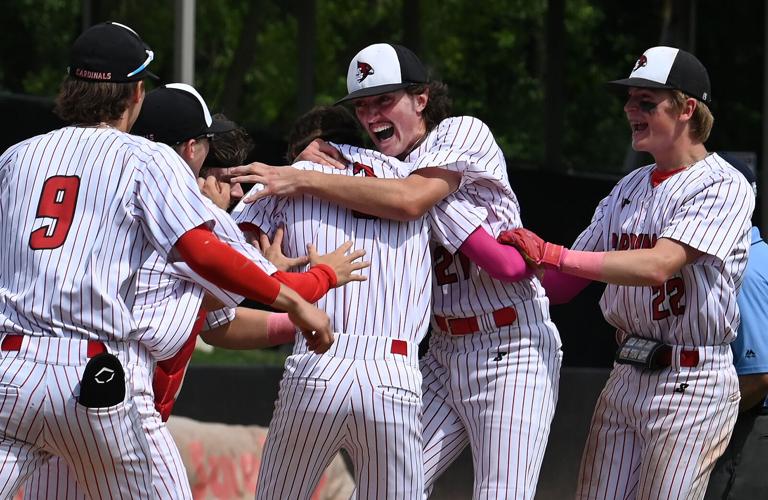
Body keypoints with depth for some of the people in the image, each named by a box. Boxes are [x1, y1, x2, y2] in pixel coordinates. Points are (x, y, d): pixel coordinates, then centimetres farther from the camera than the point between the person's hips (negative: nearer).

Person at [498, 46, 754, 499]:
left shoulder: (724, 186, -10)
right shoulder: (629, 188, 16)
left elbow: (657, 265, -25)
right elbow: (561, 286, 15)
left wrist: (554, 255, -25)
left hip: (692, 386, -8)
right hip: (625, 380, 8)